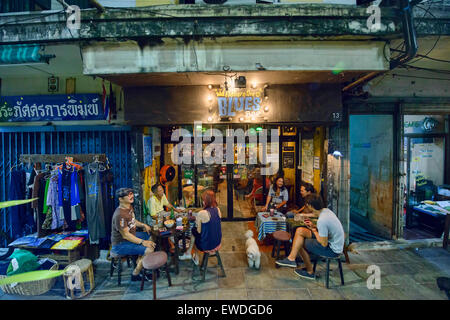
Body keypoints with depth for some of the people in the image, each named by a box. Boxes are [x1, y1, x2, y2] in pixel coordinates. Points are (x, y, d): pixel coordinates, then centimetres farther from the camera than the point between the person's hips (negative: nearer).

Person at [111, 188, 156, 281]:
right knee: (149, 250, -22)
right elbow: (125, 235, -27)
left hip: (131, 235, 10)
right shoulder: (120, 215, -29)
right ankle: (135, 274, -1)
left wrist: (143, 225, 3)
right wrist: (142, 242, -27)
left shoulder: (130, 207, 1)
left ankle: (139, 261, 18)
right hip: (120, 244, -10)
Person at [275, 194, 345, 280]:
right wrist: (314, 226, 4)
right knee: (299, 230, 1)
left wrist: (314, 231, -9)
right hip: (333, 241, 9)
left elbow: (324, 244, -24)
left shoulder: (322, 220, -31)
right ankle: (291, 259, 4)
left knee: (301, 243, -3)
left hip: (333, 249, -9)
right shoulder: (326, 210, -2)